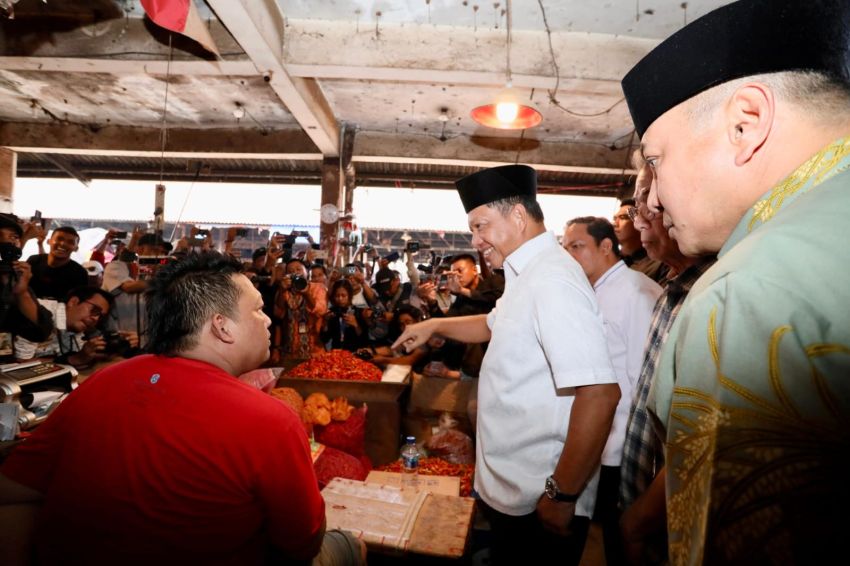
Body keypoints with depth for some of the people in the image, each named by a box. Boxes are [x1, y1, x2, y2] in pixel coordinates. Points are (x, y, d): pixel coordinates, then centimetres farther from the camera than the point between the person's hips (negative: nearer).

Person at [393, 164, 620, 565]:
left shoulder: (551, 280, -24)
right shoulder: (529, 274, 8)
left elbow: (600, 395, -30)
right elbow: (495, 325, 26)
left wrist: (563, 495, -23)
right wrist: (435, 326, 16)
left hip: (537, 505, -9)